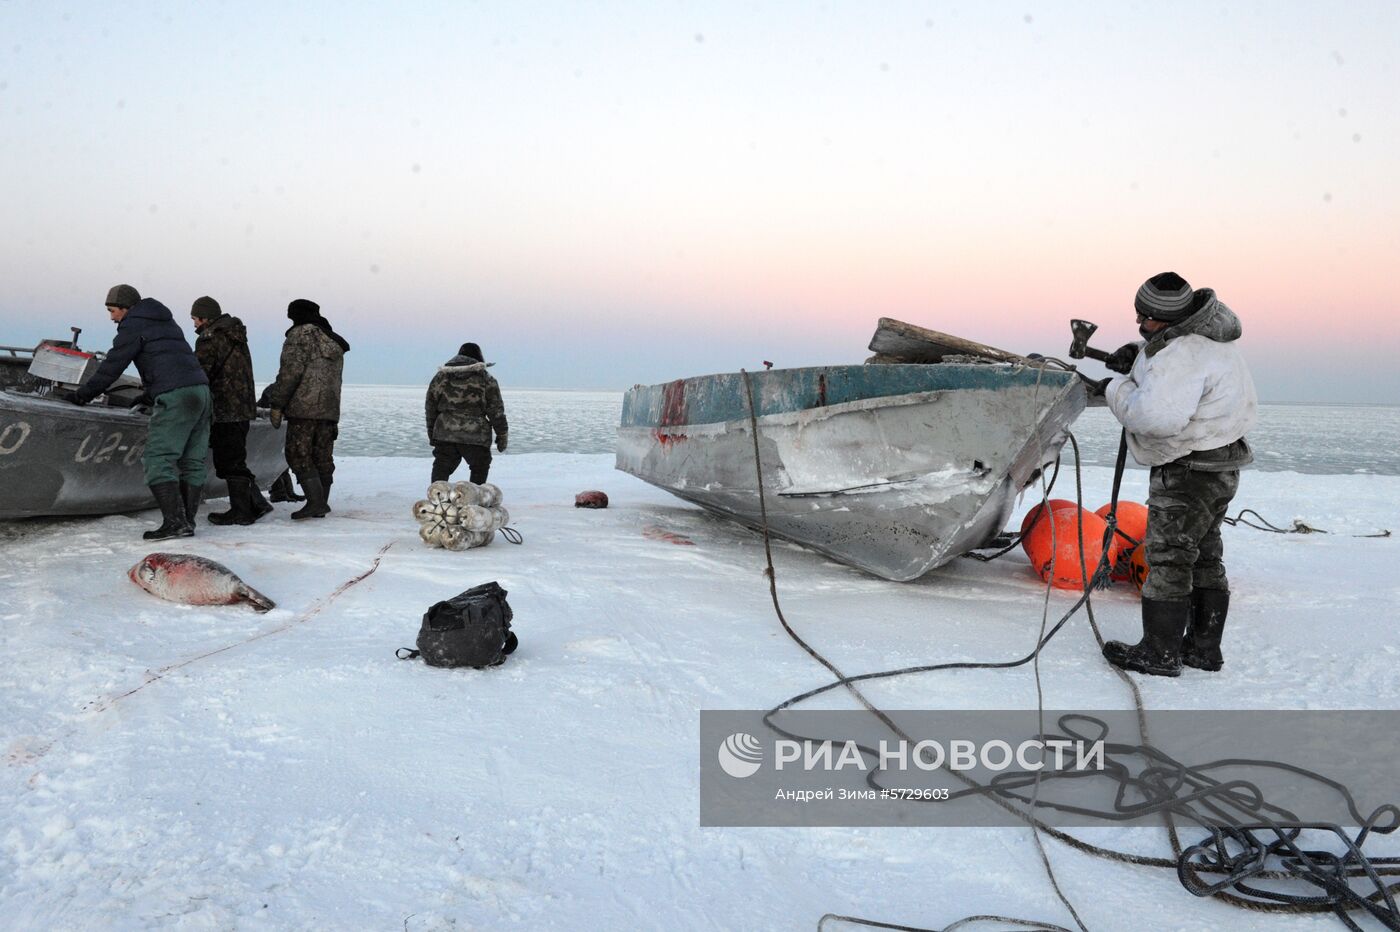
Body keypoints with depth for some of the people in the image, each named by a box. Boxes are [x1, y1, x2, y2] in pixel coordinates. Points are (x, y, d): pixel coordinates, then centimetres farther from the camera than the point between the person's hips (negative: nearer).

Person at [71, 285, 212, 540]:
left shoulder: (134, 325, 3)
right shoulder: (167, 322, 28)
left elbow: (112, 365, 3)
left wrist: (84, 393, 13)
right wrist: (149, 394, 35)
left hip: (175, 395, -9)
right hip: (201, 390, 9)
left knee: (159, 459, -8)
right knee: (192, 462, 7)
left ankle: (174, 521, -16)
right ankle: (187, 522, 6)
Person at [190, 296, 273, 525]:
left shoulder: (209, 339, -13)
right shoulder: (237, 336, 16)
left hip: (224, 411, -9)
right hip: (244, 408, 9)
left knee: (229, 462, -2)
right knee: (235, 460, 17)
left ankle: (241, 511, 2)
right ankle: (256, 503, 17)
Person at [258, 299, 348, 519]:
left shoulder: (300, 335, -5)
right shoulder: (334, 341, 20)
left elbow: (290, 372, -14)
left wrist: (277, 404, -9)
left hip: (304, 408, -7)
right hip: (330, 408, 7)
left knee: (298, 455, -4)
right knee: (323, 457, 10)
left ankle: (316, 501, -11)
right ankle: (322, 504, 14)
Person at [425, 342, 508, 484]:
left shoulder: (440, 376, 10)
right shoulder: (486, 379, 1)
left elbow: (430, 408, 14)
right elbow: (496, 410, 0)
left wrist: (431, 433, 22)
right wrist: (502, 435, 7)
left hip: (445, 434, 2)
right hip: (475, 436, -2)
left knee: (441, 469, 9)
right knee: (479, 469, 14)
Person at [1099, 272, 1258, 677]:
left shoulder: (1182, 355, -25)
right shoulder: (1200, 333, 8)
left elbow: (1158, 415, -34)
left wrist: (1116, 390, -19)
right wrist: (1137, 357, 8)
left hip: (1190, 471, -11)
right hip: (1219, 467, 11)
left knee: (1168, 557, -4)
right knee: (1204, 556, 16)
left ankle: (1159, 653, 3)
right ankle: (1204, 646, 25)